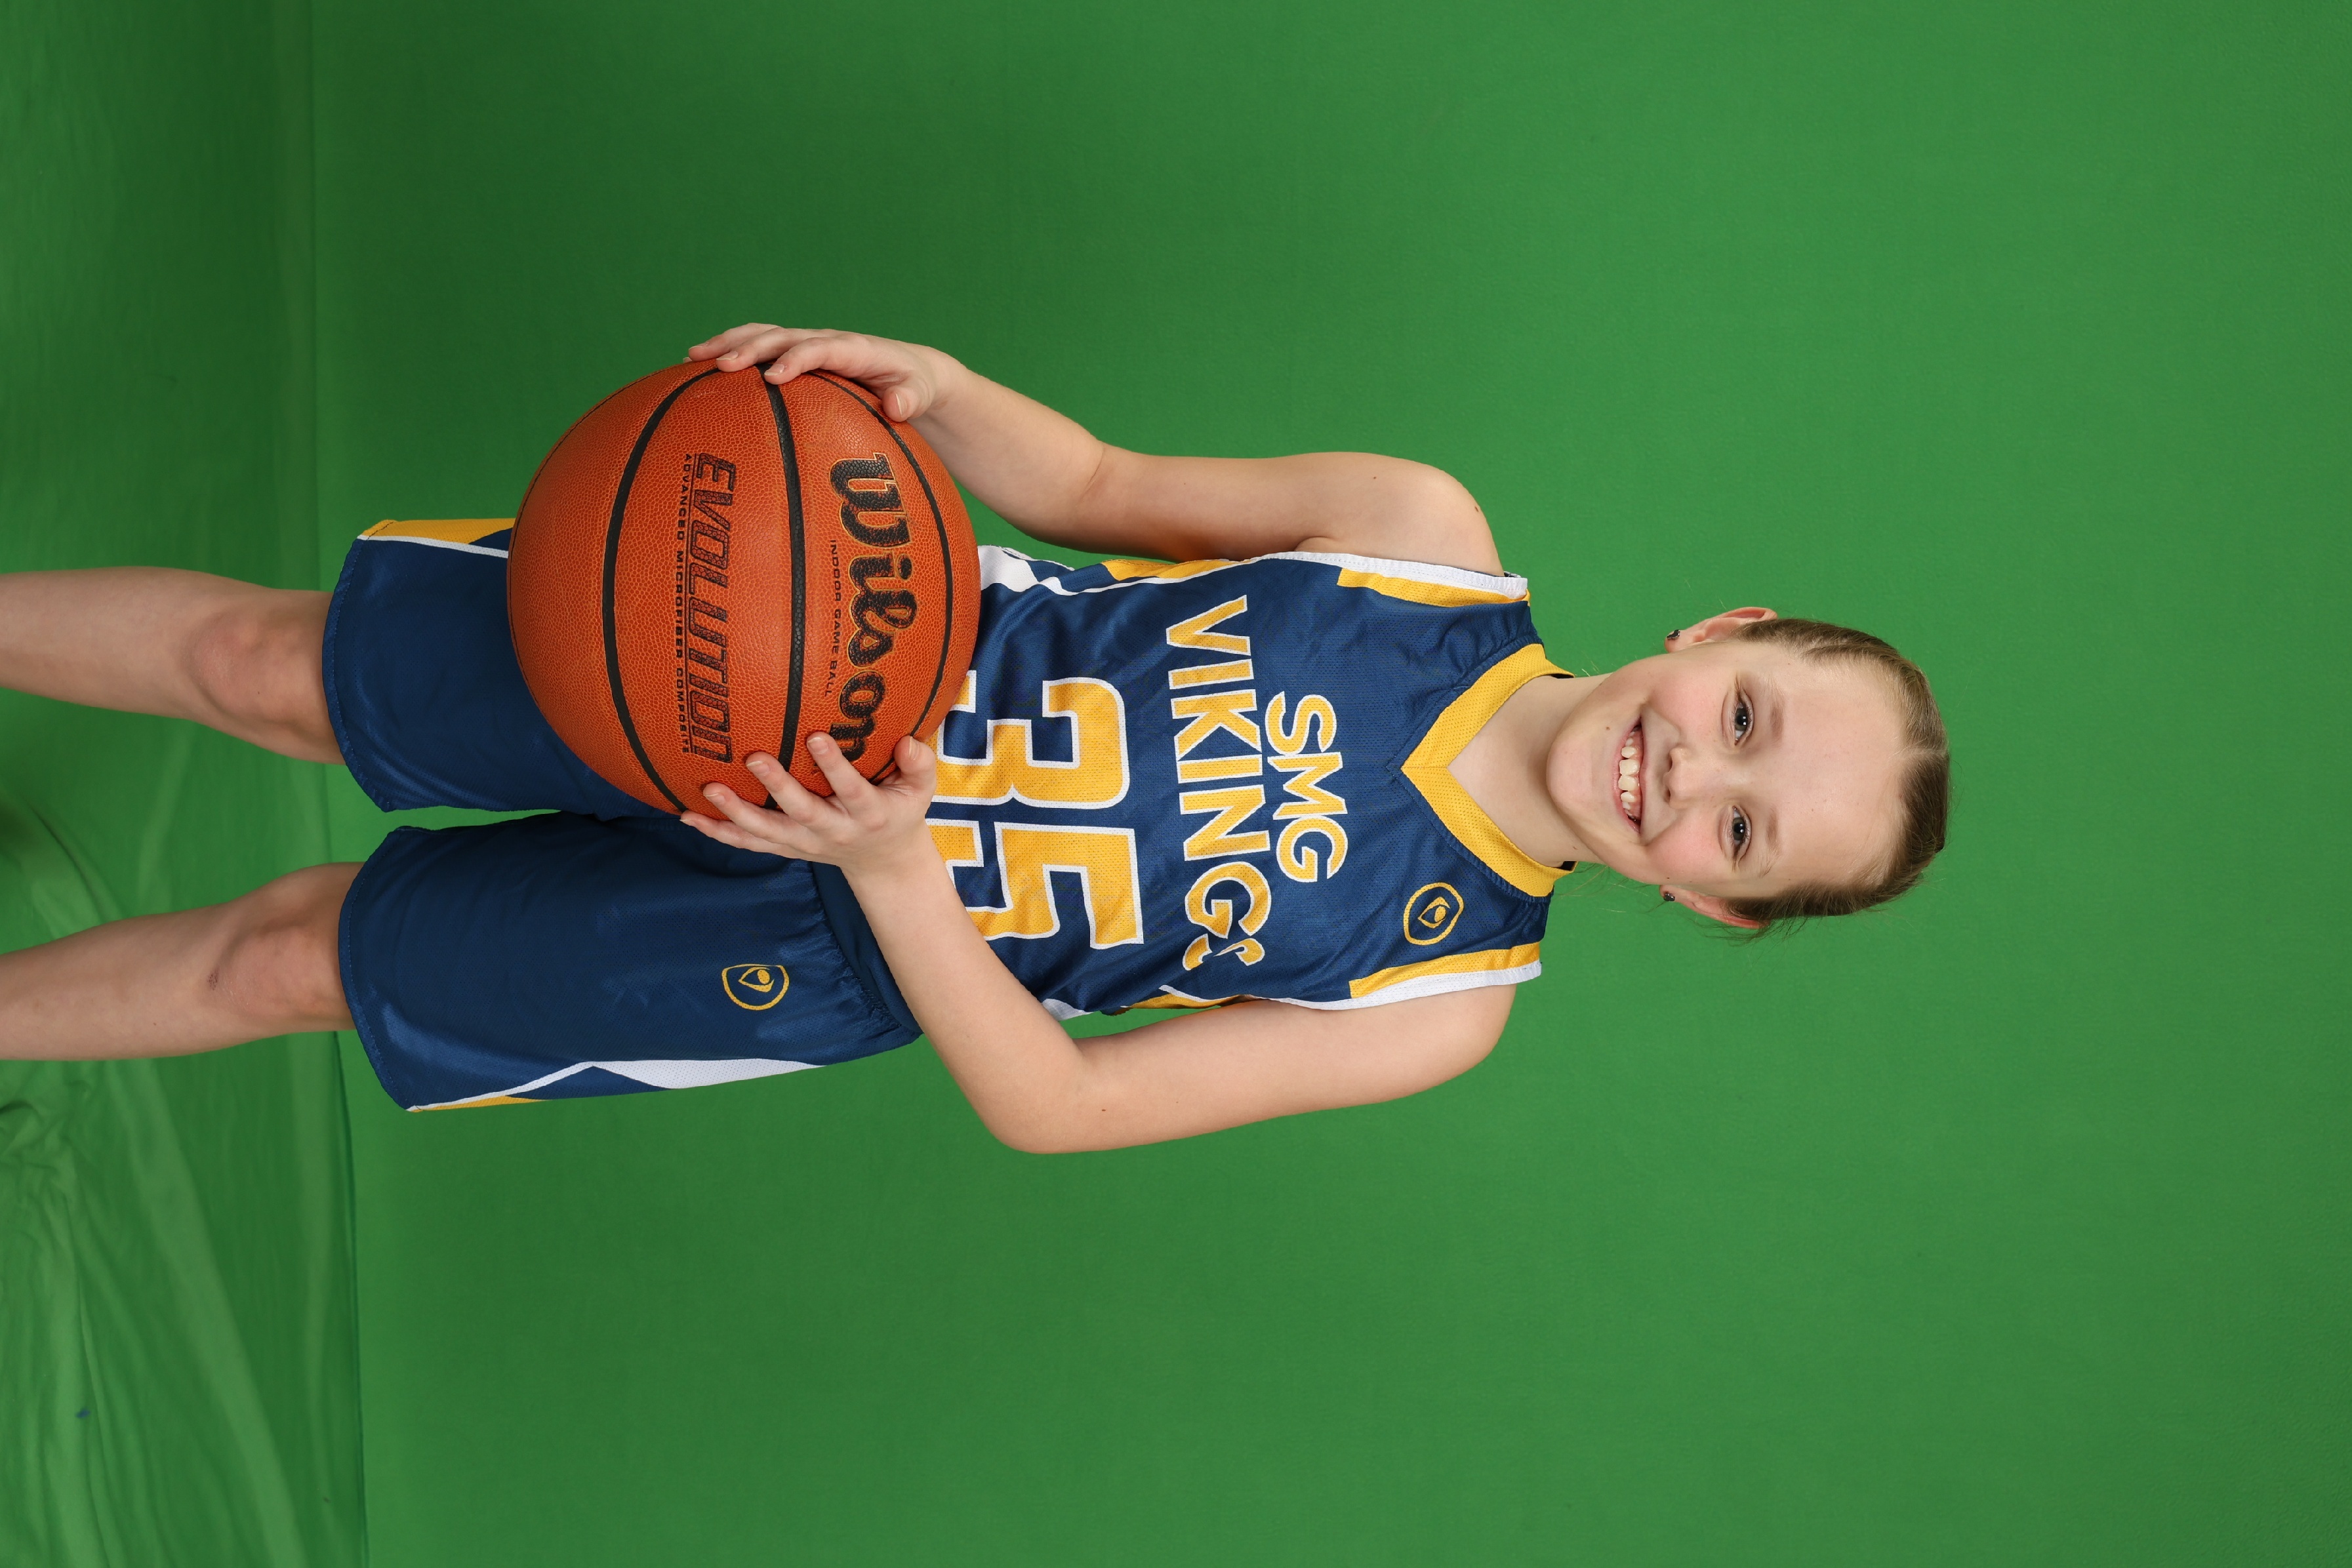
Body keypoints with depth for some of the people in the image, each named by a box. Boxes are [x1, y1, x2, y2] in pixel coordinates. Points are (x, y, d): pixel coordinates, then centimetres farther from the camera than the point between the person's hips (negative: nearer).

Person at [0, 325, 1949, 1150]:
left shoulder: (1441, 1003, -15)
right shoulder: (1429, 533, -11)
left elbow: (1053, 1101, -15)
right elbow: (1105, 490, -1)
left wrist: (888, 862, -32)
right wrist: (927, 385, -23)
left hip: (820, 946, -2)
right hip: (781, 652, 2)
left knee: (293, 957, 4)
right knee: (268, 660, 5)